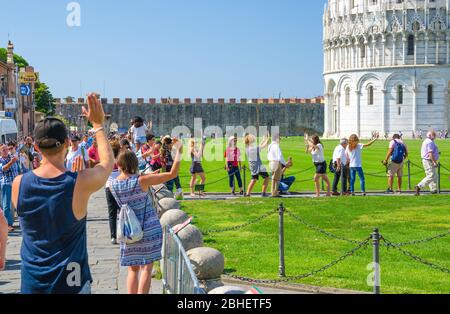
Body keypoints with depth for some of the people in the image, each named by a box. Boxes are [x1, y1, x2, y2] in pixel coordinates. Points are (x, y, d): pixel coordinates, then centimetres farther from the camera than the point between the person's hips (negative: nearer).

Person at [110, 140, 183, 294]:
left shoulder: (113, 185, -6)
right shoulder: (142, 181, -17)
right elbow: (172, 174, -15)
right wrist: (179, 152, -8)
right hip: (149, 229, -4)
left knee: (133, 269, 14)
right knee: (146, 269, 3)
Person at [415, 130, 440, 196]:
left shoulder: (426, 141, 16)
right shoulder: (430, 142, -17)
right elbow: (430, 154, -24)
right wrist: (435, 162, -23)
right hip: (429, 161, -11)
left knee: (434, 176, 14)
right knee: (431, 176, -10)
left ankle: (434, 190, 15)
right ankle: (419, 187, -13)